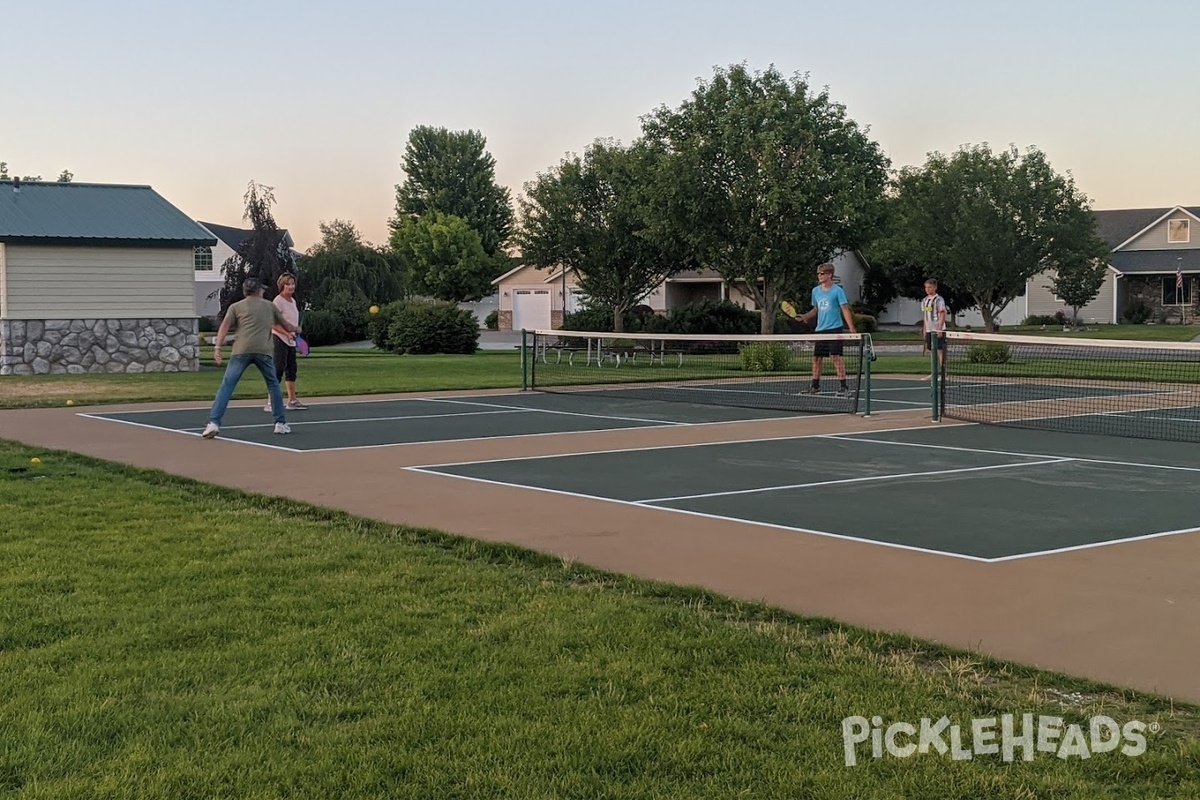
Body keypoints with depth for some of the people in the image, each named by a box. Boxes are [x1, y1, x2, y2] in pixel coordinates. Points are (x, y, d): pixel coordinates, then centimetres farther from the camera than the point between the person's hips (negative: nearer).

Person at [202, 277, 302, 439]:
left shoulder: (235, 307, 17)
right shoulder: (270, 306, 22)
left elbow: (224, 327, 2)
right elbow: (286, 326, 34)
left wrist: (218, 347, -4)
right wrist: (296, 329, 55)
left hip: (241, 351, -1)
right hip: (263, 351, 1)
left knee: (227, 385, -3)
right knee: (273, 384, 20)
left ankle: (213, 423, -15)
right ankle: (281, 423, 22)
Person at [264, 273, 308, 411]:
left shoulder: (292, 301, 13)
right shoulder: (278, 301, -13)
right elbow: (274, 323, -19)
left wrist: (294, 333, 16)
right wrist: (287, 333, -27)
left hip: (291, 341, 9)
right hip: (280, 339, -9)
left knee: (291, 369, 11)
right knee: (278, 369, -10)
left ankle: (292, 400, 17)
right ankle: (270, 403, -9)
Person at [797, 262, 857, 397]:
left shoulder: (837, 291, -6)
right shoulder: (816, 291, 11)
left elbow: (845, 309, -9)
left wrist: (851, 328, -17)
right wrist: (804, 316, 7)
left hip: (835, 329, -6)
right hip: (820, 330, 6)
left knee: (836, 356, -11)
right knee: (817, 357, 9)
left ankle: (843, 387, -9)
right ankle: (815, 385, 20)